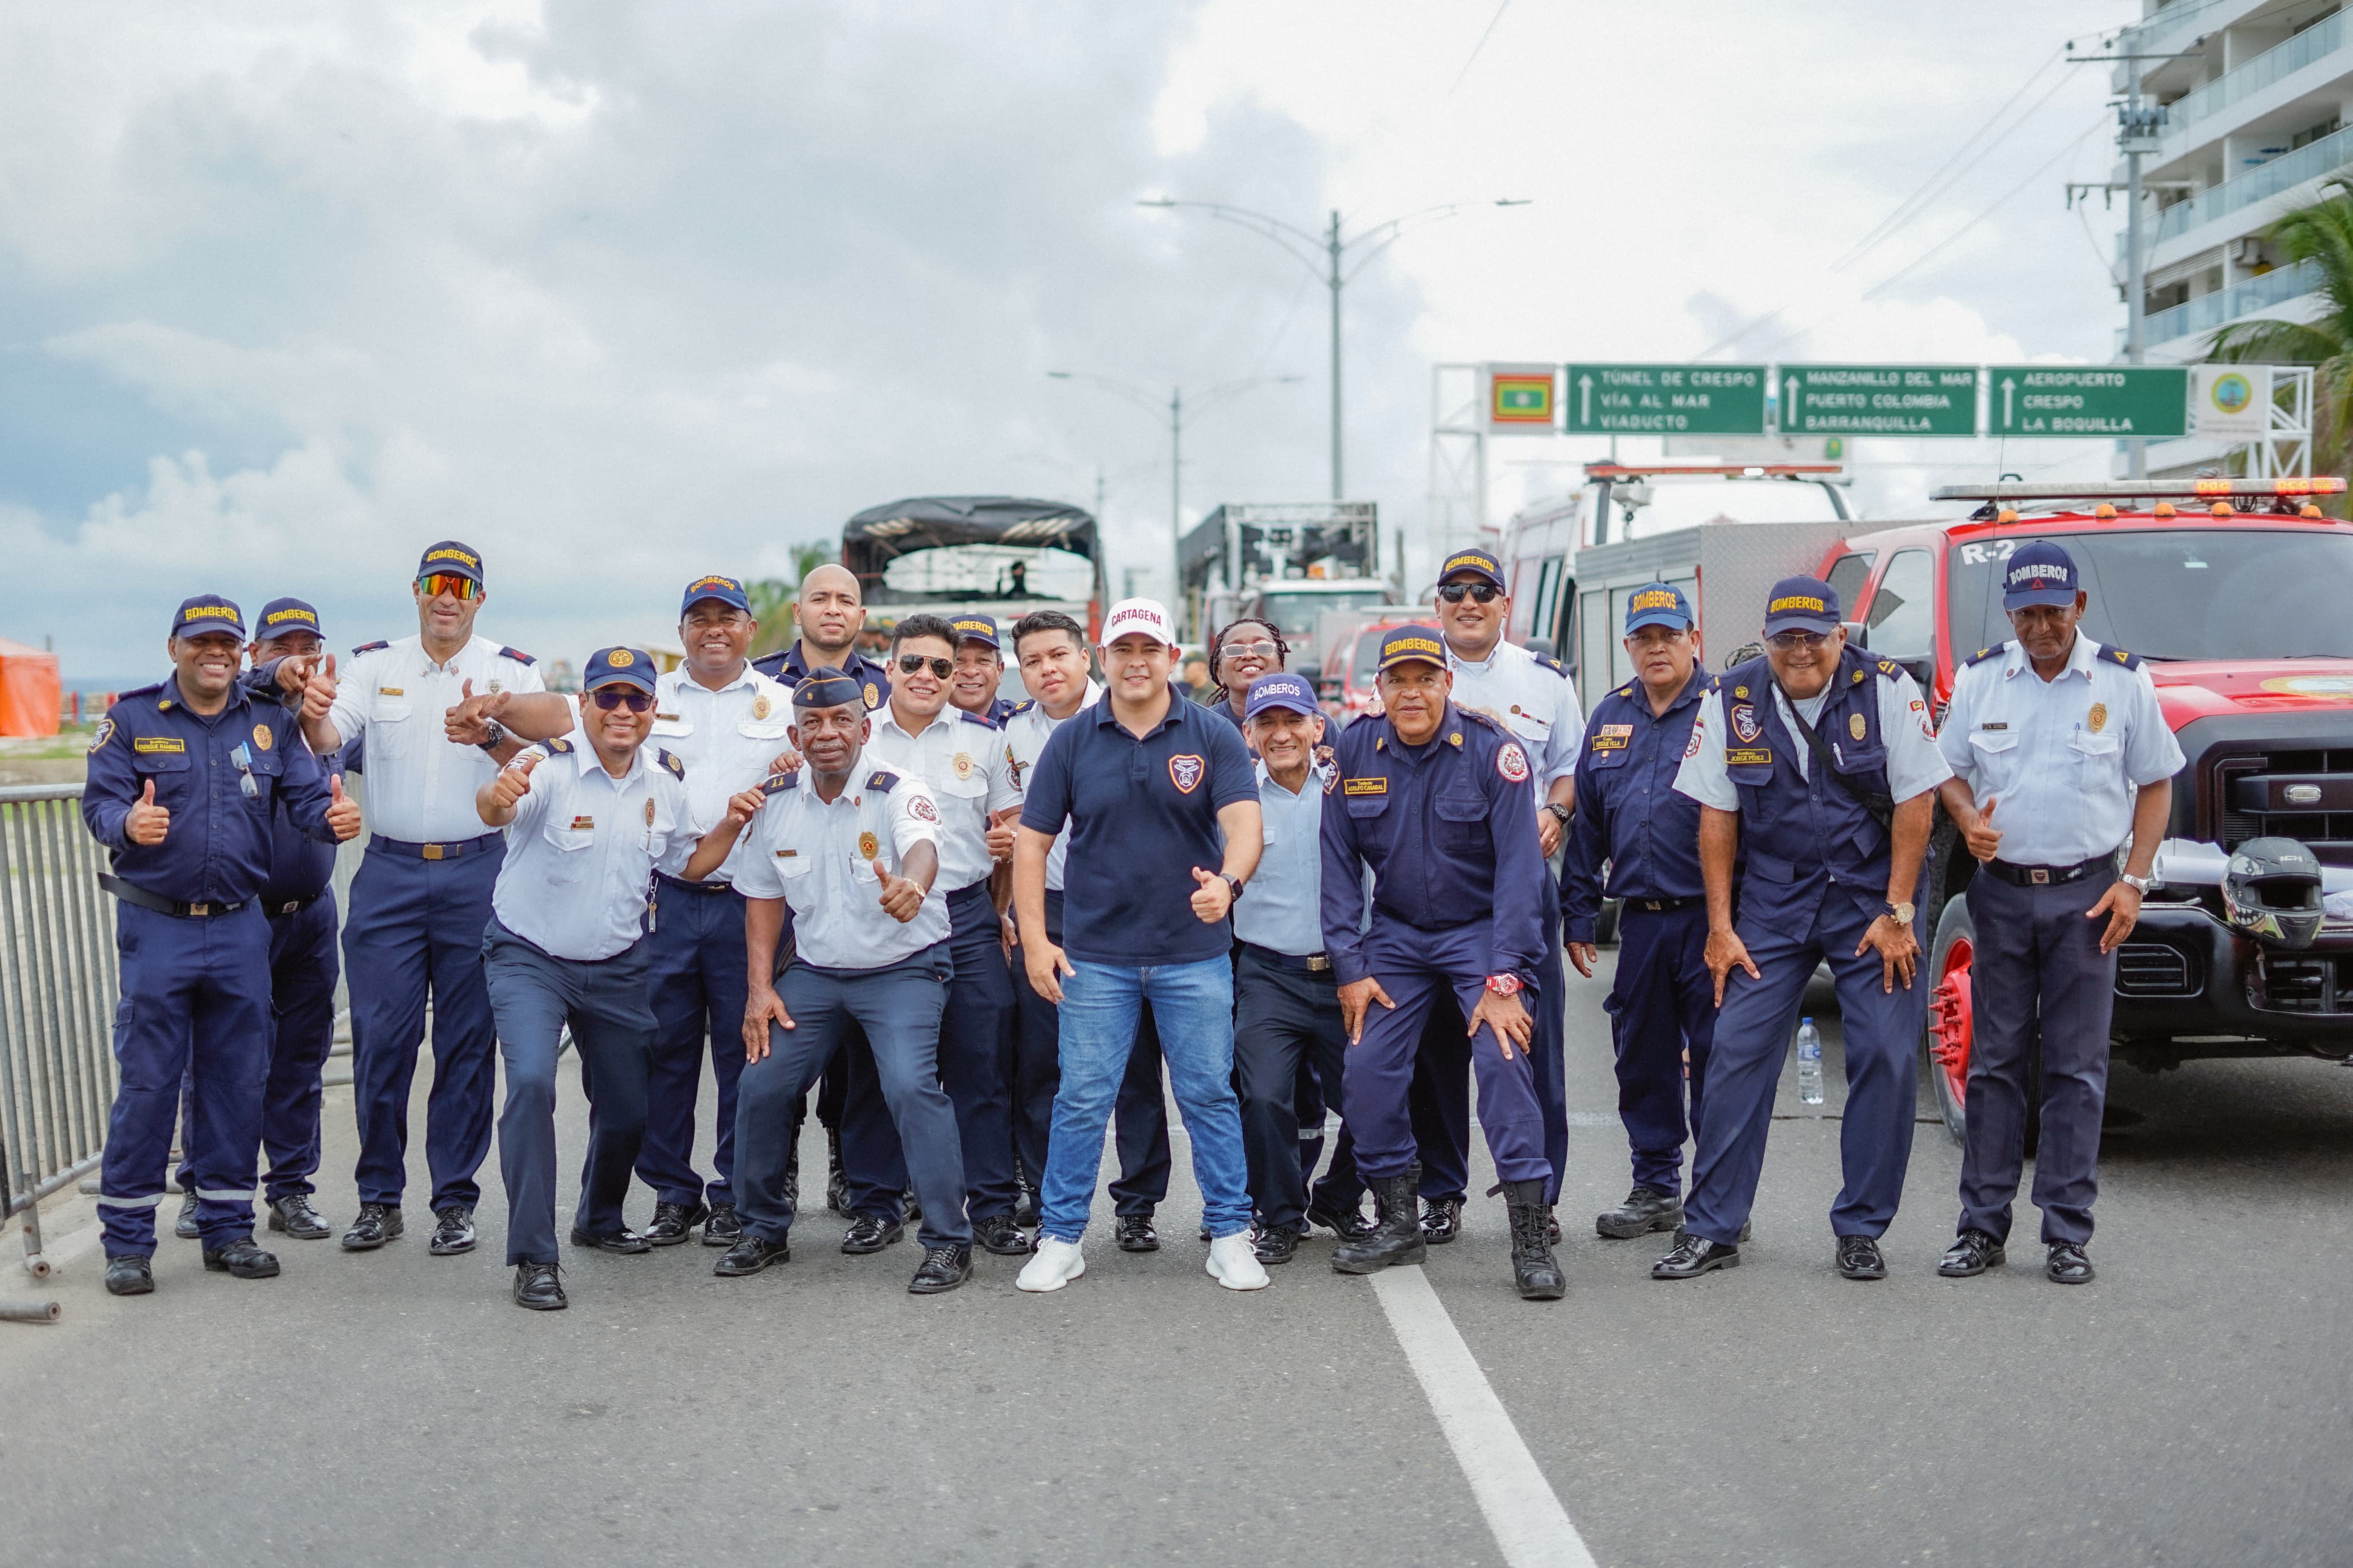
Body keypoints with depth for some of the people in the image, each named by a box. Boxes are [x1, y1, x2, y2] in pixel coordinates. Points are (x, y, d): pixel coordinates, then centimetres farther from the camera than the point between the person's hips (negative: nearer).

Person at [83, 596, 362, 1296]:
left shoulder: (271, 721, 7)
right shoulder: (133, 718, 1)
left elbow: (307, 793, -1)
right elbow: (99, 801, -7)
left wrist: (334, 816, -25)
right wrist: (128, 823, -30)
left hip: (240, 927, 3)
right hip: (157, 927, -3)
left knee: (238, 1080, 8)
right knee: (147, 1081, -2)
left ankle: (228, 1229, 19)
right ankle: (127, 1240, 8)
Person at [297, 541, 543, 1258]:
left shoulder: (512, 672, 2)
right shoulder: (376, 665, 7)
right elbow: (329, 739, -7)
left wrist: (488, 735, -35)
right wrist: (313, 714, -31)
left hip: (477, 873, -1)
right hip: (389, 871, 1)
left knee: (467, 1038, 3)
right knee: (379, 1035, 1)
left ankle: (455, 1200, 14)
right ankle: (379, 1197, 14)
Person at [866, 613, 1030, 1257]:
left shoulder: (984, 738, 8)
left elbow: (1010, 827, 13)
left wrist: (1010, 841, -10)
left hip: (967, 918, 0)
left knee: (982, 1065, -2)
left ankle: (992, 1207, 5)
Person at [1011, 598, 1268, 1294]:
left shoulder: (1213, 737, -1)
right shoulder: (1072, 741, 2)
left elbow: (1245, 825, -12)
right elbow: (1032, 841, 4)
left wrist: (1228, 881, -33)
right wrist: (1034, 940, -4)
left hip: (1195, 954, 0)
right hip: (1095, 955, 1)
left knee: (1210, 1095, 6)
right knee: (1082, 1099, 3)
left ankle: (1229, 1235, 17)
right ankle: (1061, 1239, 16)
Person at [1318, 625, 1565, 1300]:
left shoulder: (1491, 750, -16)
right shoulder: (1354, 751, -5)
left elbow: (1519, 864, -17)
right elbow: (1339, 863, 0)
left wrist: (1505, 979, -22)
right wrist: (1349, 967, -5)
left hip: (1482, 929, -3)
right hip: (1397, 935, 4)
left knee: (1503, 1057, -19)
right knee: (1367, 1071, -5)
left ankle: (1531, 1238, -11)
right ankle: (1398, 1223, 14)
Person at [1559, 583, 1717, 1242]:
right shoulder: (1611, 718, 14)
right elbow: (1587, 823, 17)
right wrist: (1578, 914, 13)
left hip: (1708, 917, -5)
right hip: (1640, 921, 5)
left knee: (1715, 1058, -1)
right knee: (1642, 1059, 12)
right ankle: (1656, 1188, 25)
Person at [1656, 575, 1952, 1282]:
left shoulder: (1887, 690, -7)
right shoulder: (1731, 700, -2)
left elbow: (1915, 801, -7)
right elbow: (1717, 816, 0)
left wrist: (1896, 913, -10)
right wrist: (1721, 925, -3)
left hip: (1871, 898, -1)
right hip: (1773, 900, 1)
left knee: (1886, 1055, -4)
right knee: (1738, 1053, -4)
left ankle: (1861, 1229, 11)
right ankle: (1711, 1229, 3)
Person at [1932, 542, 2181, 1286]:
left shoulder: (2123, 681, 1)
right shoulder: (1979, 679, 5)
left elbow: (2155, 783, 5)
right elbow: (1951, 770, 13)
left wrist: (2134, 880, -4)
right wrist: (1968, 818, -10)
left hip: (2086, 895, -1)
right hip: (2001, 892, 2)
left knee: (2077, 1066, 1)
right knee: (1995, 1062, 5)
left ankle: (2067, 1232, 8)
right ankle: (1983, 1226, 11)